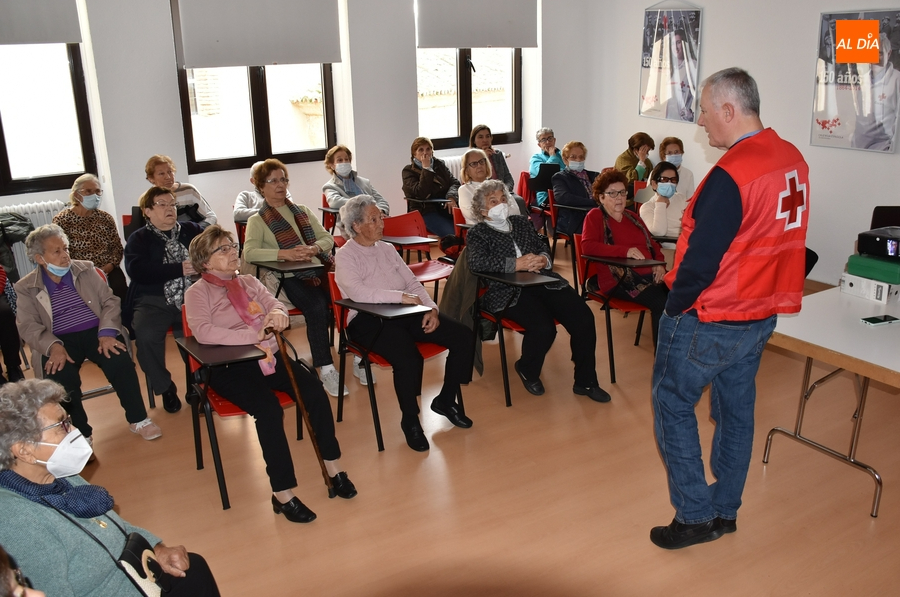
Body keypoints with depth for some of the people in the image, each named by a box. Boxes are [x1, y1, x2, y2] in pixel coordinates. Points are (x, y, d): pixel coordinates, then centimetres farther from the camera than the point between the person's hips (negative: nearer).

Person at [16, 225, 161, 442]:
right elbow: (28, 325, -3)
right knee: (60, 376, -31)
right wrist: (53, 346, -23)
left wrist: (107, 332, -16)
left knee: (120, 361, -28)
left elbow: (110, 301, 3)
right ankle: (80, 434, -13)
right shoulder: (25, 288, 5)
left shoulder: (87, 269, 9)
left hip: (96, 332, 1)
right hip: (61, 340, -1)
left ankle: (138, 419, -11)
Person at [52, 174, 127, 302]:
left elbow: (117, 247, 11)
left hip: (108, 271, 3)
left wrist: (110, 265, -7)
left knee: (119, 289, -23)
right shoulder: (62, 220, 3)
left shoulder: (105, 218, 13)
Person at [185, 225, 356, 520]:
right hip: (229, 367, -5)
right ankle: (282, 493, -21)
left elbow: (275, 305, 9)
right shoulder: (197, 293, 1)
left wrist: (277, 313, -18)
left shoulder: (250, 283, 19)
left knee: (314, 389, -20)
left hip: (269, 356, 5)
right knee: (269, 407, -31)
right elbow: (203, 332, -16)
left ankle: (333, 467, -8)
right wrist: (254, 334, -22)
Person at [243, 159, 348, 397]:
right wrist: (286, 254, -20)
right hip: (291, 278, -4)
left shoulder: (303, 211, 23)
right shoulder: (257, 221, 9)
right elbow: (249, 253, -7)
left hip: (321, 270, 4)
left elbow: (327, 238, 15)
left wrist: (313, 248, -9)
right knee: (317, 307, -33)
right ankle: (326, 370, -26)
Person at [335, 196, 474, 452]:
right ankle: (410, 420, -8)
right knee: (409, 359, -35)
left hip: (406, 313, 7)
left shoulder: (387, 249, 17)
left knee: (464, 338, -9)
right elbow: (359, 293, -21)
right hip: (370, 320, -7)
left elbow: (413, 283, 13)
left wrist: (431, 308, -5)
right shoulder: (345, 256, -3)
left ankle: (445, 401, 10)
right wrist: (401, 296, -20)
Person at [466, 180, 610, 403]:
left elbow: (543, 248, 21)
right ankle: (527, 371, 2)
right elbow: (477, 262, -13)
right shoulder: (477, 234, 7)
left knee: (584, 317, -17)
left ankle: (585, 381, -1)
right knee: (544, 327, -31)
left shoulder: (522, 222, 24)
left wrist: (543, 259, -4)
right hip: (508, 291, -5)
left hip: (543, 281, 5)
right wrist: (518, 264, -18)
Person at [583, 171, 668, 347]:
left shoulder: (632, 217, 24)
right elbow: (587, 246, -13)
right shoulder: (595, 216, 4)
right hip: (619, 278, -7)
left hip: (649, 274, 7)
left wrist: (660, 264, 4)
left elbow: (653, 244, 27)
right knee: (661, 302, -31)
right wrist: (625, 251, -21)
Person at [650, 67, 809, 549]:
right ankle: (725, 511, 31)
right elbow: (772, 238, 10)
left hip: (712, 320, -8)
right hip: (763, 313, 9)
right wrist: (762, 293, 15)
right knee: (736, 409, 17)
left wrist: (674, 307, -10)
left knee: (673, 403, 6)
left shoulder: (730, 175, -24)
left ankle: (696, 516, 11)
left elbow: (701, 258, -23)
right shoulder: (793, 159, 4)